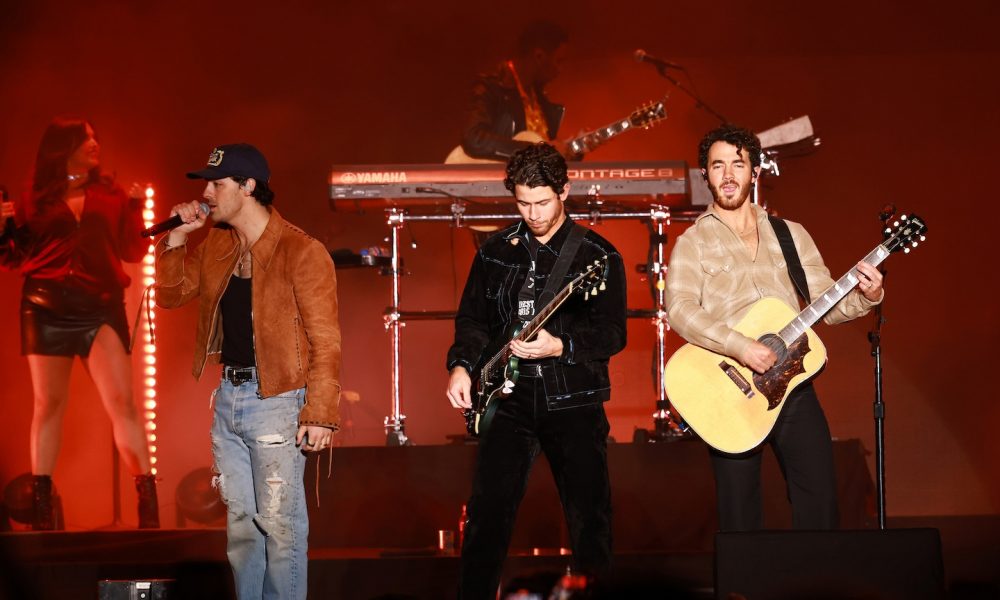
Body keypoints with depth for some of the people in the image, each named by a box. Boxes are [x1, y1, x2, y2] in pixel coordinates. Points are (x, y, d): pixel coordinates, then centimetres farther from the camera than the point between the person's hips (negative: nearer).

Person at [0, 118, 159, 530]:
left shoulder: (111, 196, 13)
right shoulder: (37, 200, 11)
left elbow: (133, 253, 9)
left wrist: (135, 209, -3)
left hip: (100, 306, 0)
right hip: (46, 307, 0)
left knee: (122, 403, -9)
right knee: (47, 404, 2)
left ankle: (148, 502, -10)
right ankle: (40, 506, 8)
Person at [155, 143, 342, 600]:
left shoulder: (300, 252, -13)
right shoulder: (216, 246, 9)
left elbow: (325, 340, -14)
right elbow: (171, 296, 18)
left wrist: (320, 415, -18)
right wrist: (176, 240, 3)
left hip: (276, 400, -7)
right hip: (228, 397, 7)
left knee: (279, 522, -4)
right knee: (240, 519, 13)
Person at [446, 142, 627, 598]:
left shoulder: (598, 255, -2)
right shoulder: (495, 251, 9)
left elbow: (614, 334, -6)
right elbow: (471, 318, 14)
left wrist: (559, 345, -21)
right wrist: (461, 365, -4)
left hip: (572, 401, -2)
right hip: (508, 399, 2)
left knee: (589, 513, 0)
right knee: (488, 513, -2)